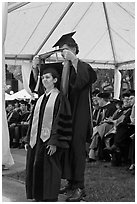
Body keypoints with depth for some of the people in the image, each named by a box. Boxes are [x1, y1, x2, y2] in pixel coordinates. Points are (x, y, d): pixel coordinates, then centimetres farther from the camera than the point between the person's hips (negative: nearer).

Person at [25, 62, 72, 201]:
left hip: (49, 142, -7)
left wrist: (54, 143, -20)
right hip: (36, 142, 7)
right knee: (35, 172, 7)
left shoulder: (60, 98, -6)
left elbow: (61, 122, -13)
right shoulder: (40, 99, 16)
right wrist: (28, 141, 12)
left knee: (48, 174, -4)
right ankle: (38, 198, 16)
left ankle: (49, 199, 3)